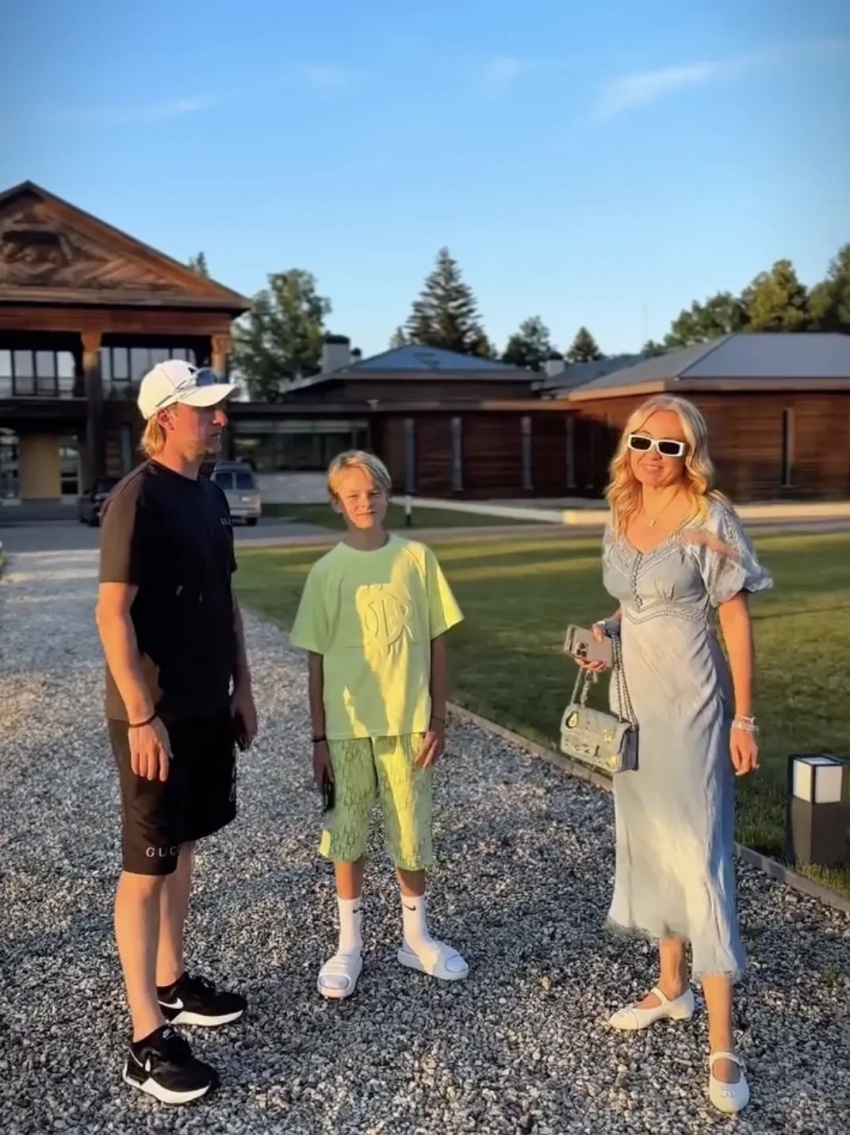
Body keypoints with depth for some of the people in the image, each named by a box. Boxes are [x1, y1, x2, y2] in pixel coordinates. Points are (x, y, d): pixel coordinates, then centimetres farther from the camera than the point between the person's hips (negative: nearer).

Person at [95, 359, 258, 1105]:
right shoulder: (138, 497, -16)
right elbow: (112, 613, -19)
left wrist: (242, 688, 15)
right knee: (147, 866, 0)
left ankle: (172, 984, 34)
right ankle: (147, 1039, 10)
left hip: (208, 708, 8)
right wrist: (140, 716, -21)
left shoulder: (211, 496, 9)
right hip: (156, 715, -8)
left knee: (183, 849, 18)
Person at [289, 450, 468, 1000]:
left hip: (408, 722, 0)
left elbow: (438, 643, 2)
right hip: (348, 726, 0)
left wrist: (438, 719, 0)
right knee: (346, 835, 10)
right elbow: (317, 660, 1)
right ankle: (350, 943, 26)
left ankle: (417, 936, 30)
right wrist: (319, 738, 0)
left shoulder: (417, 559, -2)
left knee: (411, 831, 11)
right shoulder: (327, 572, -3)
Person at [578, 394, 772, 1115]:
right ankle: (672, 989, 33)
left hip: (689, 707, -7)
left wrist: (744, 717, -13)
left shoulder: (710, 520, -12)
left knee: (698, 856, -7)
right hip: (632, 702, 7)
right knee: (647, 844, 15)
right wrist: (603, 631, -1)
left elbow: (736, 621, -11)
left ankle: (723, 1048, 2)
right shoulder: (620, 517, 6)